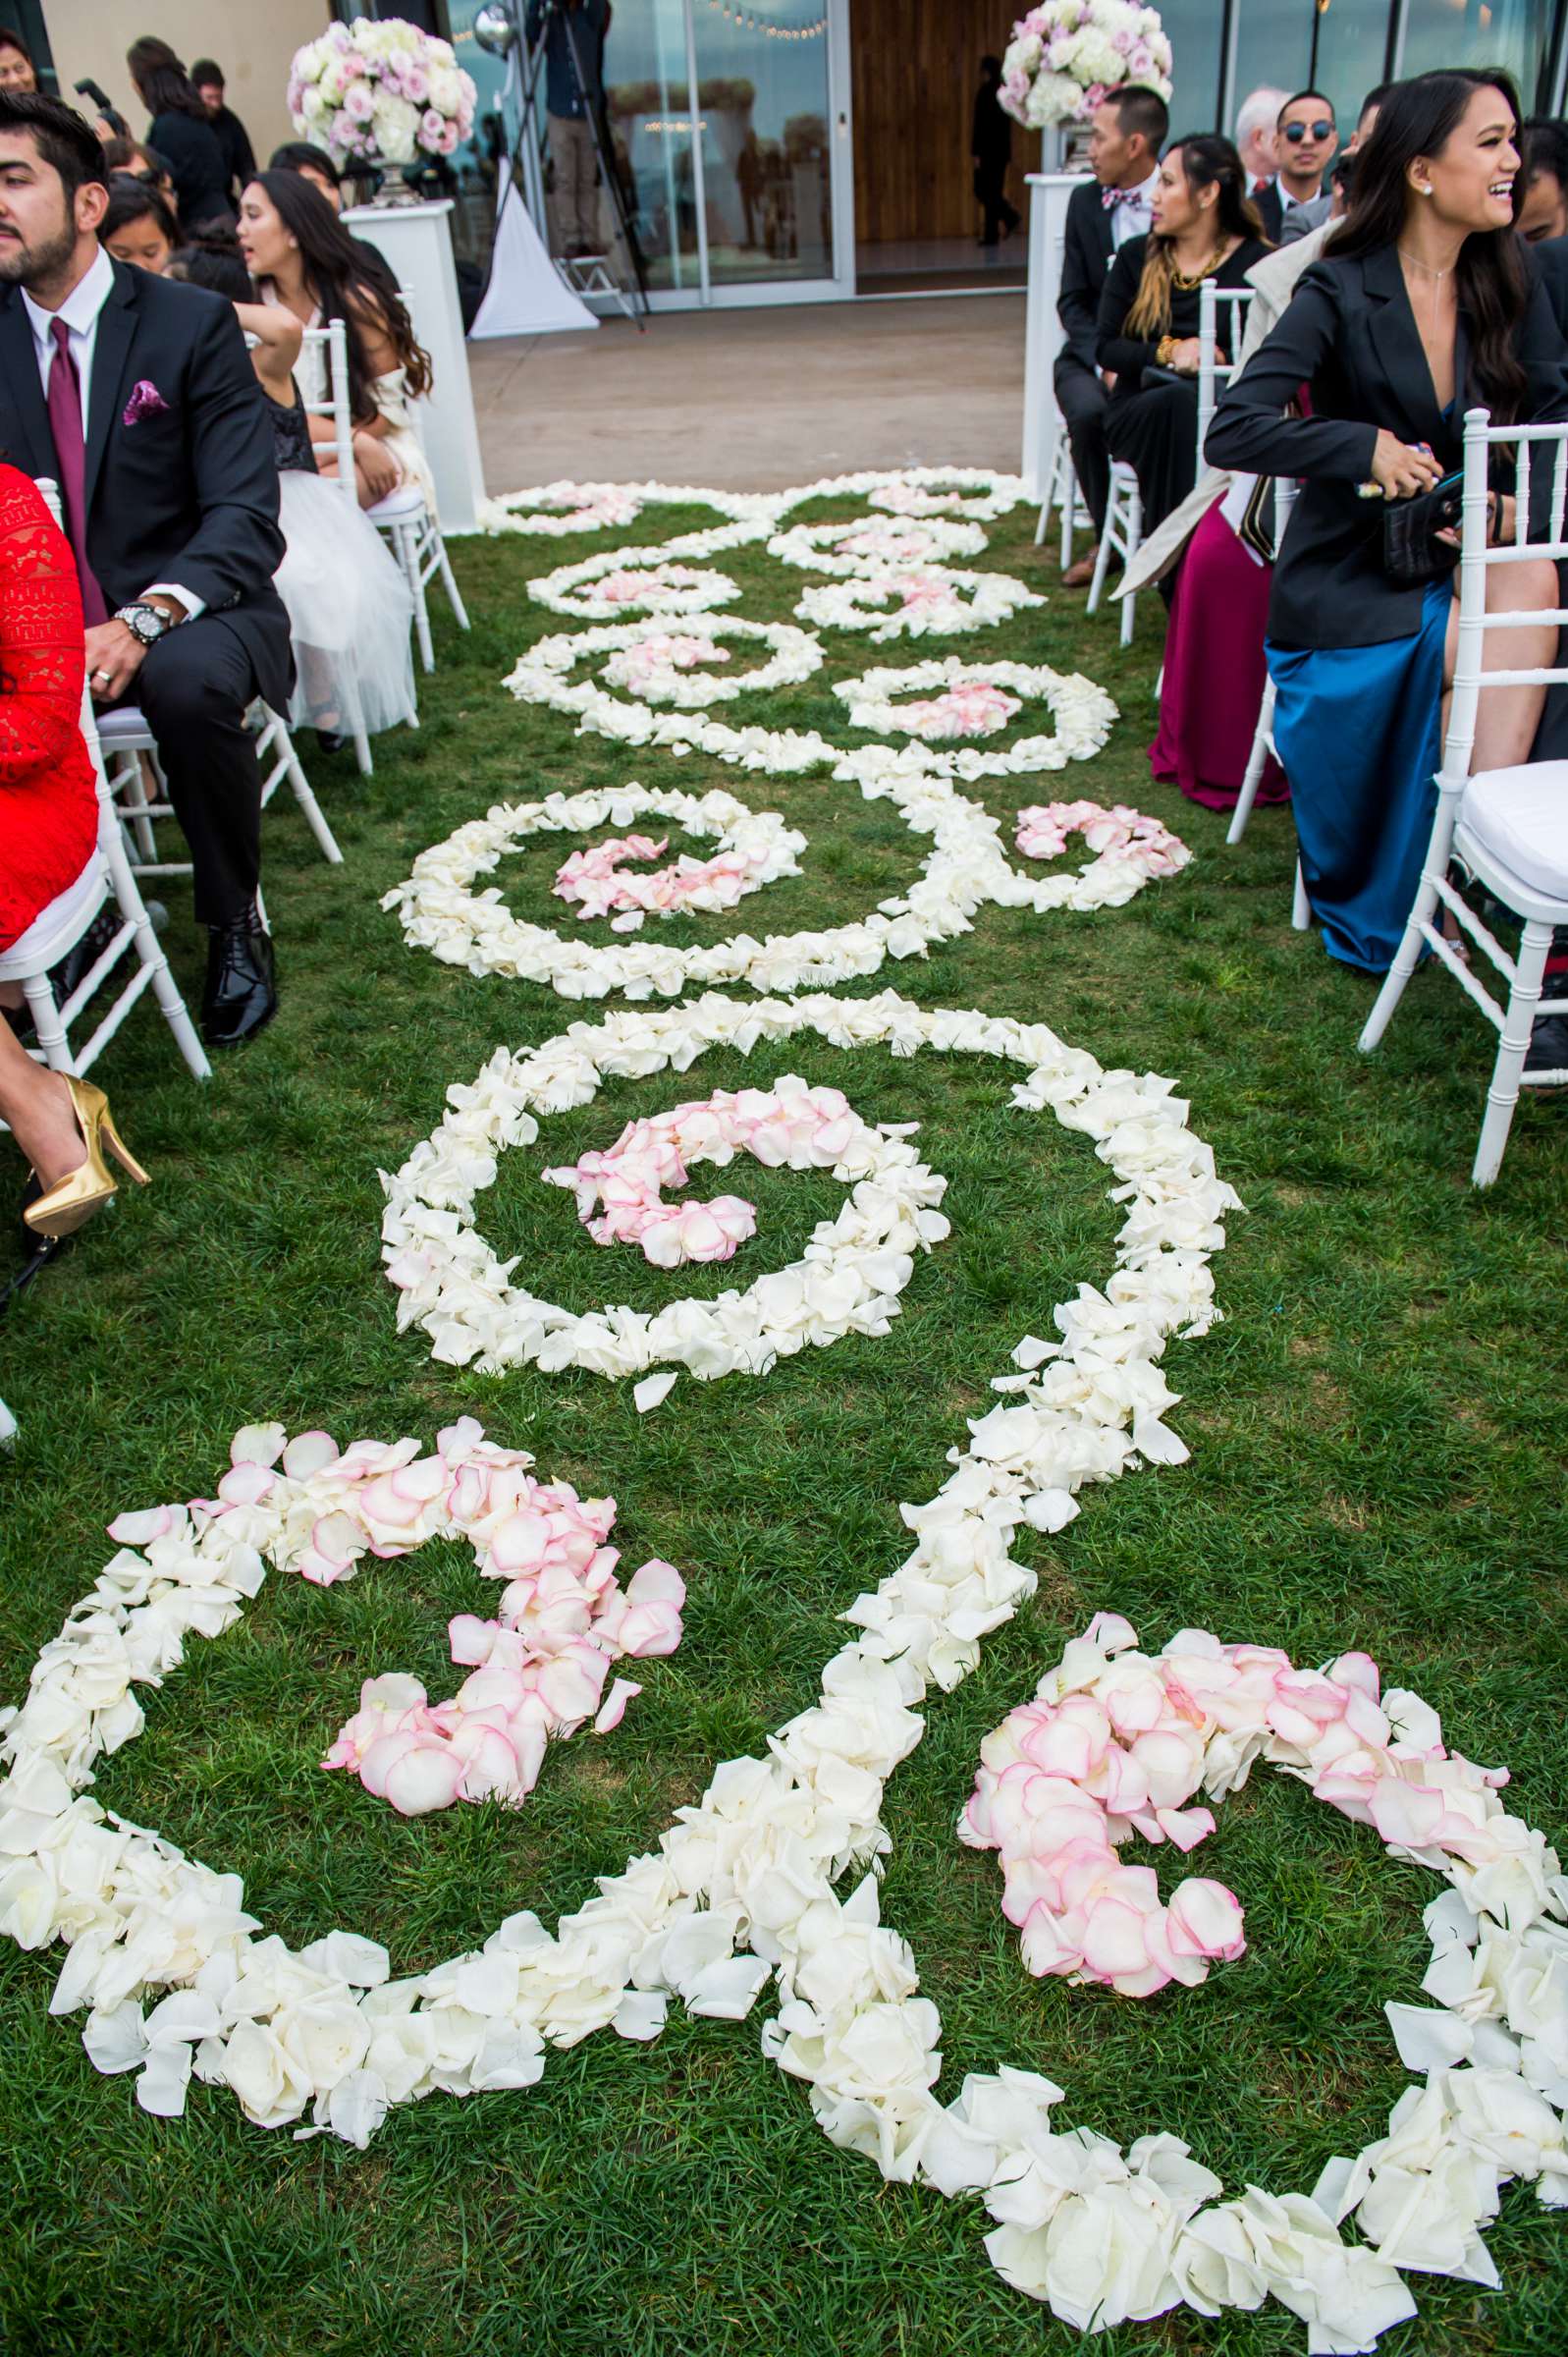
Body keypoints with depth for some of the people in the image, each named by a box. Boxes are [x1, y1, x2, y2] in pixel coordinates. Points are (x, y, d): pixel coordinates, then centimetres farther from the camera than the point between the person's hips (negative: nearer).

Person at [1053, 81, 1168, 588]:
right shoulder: (1085, 201, 7)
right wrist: (1104, 360, -12)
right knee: (1088, 411, -31)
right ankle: (1107, 538, -10)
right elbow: (1072, 300, 5)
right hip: (1095, 353, 2)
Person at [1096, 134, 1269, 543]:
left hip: (1223, 410, -1)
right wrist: (1168, 352, -12)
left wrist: (1209, 359, -19)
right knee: (1177, 400, -33)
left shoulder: (1255, 262, 4)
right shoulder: (1136, 257, 14)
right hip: (1139, 412, 2)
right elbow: (1107, 348, 4)